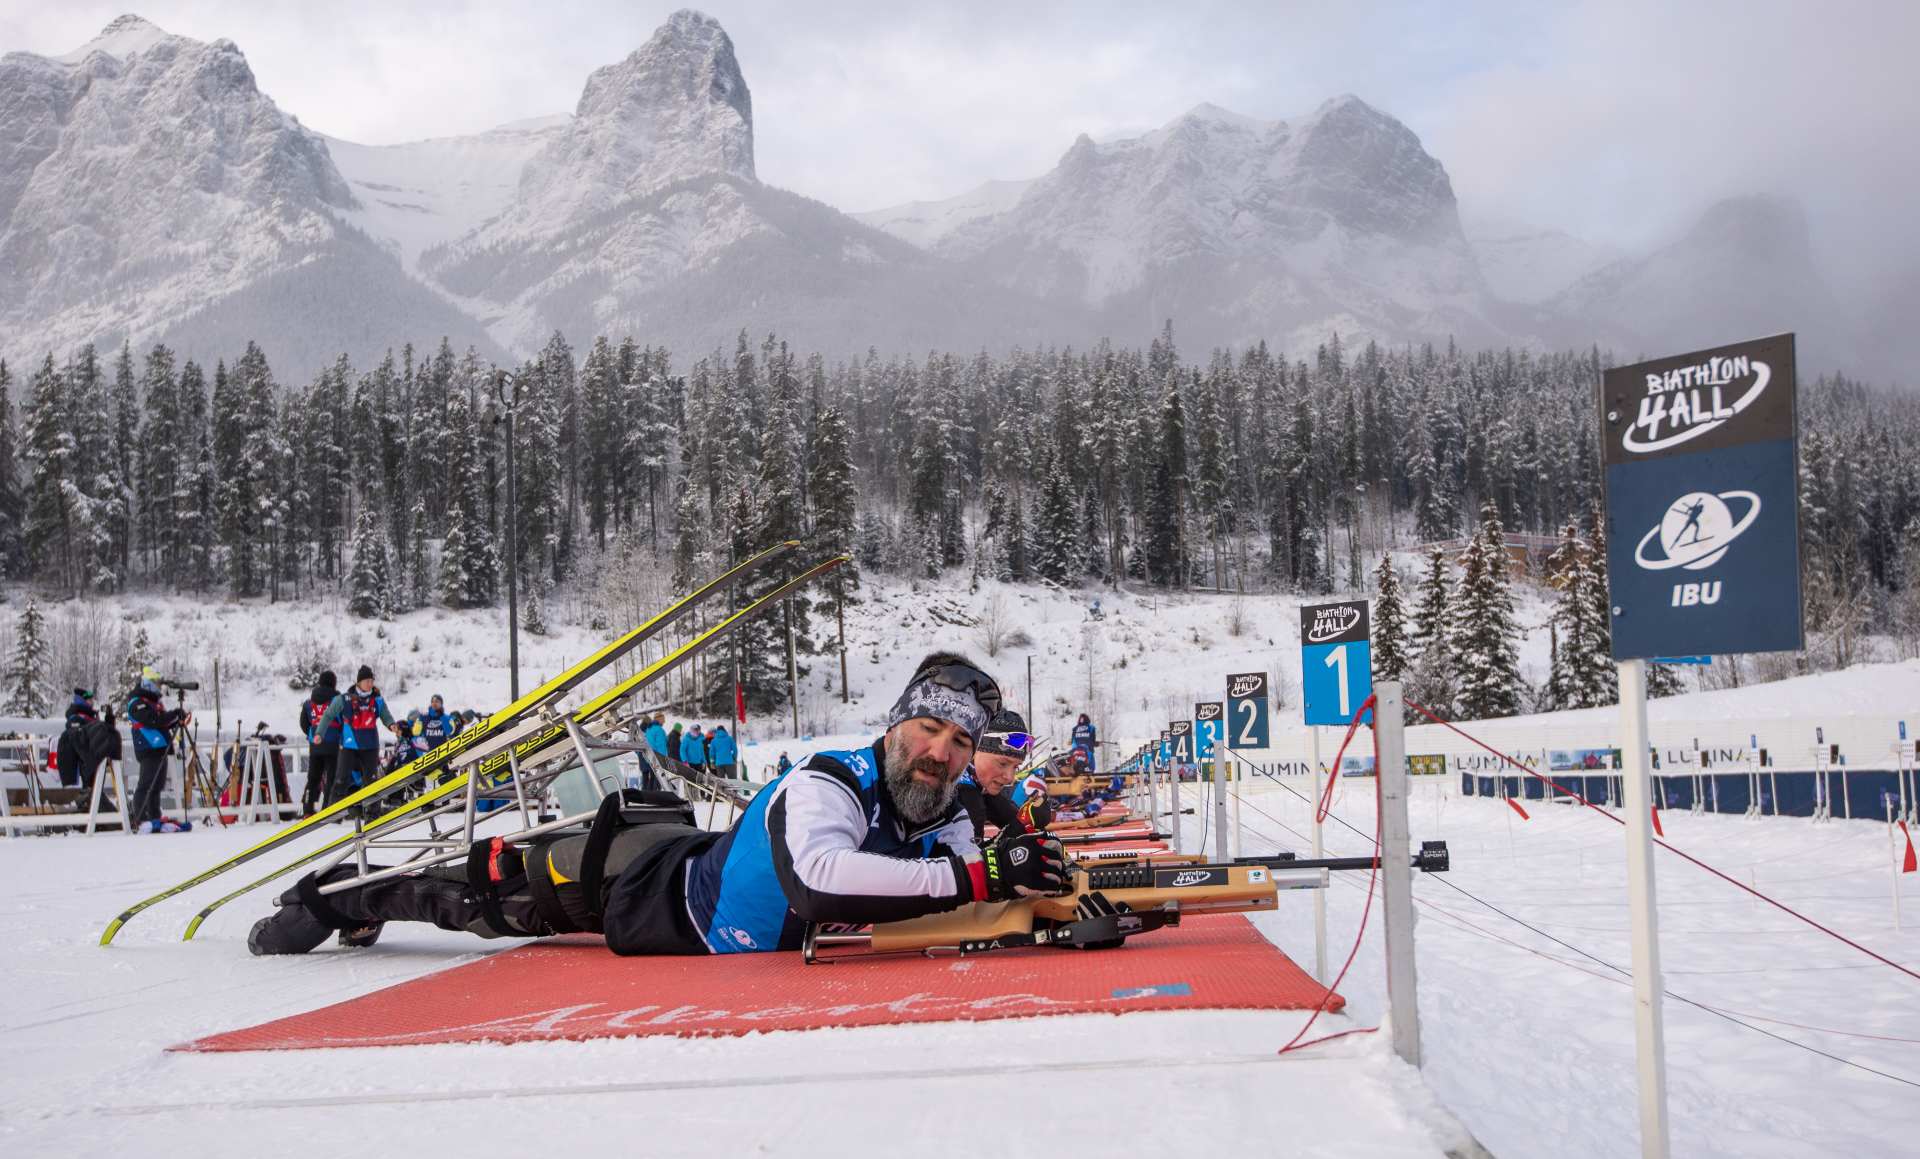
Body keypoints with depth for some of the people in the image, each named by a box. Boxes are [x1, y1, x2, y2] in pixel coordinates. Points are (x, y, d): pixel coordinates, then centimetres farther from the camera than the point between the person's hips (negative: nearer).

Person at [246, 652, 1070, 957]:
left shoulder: (948, 823, -14)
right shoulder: (825, 787, -37)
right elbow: (817, 878, -56)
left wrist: (1018, 880, -37)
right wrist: (968, 877, -55)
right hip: (652, 890, -7)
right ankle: (342, 895, 37)